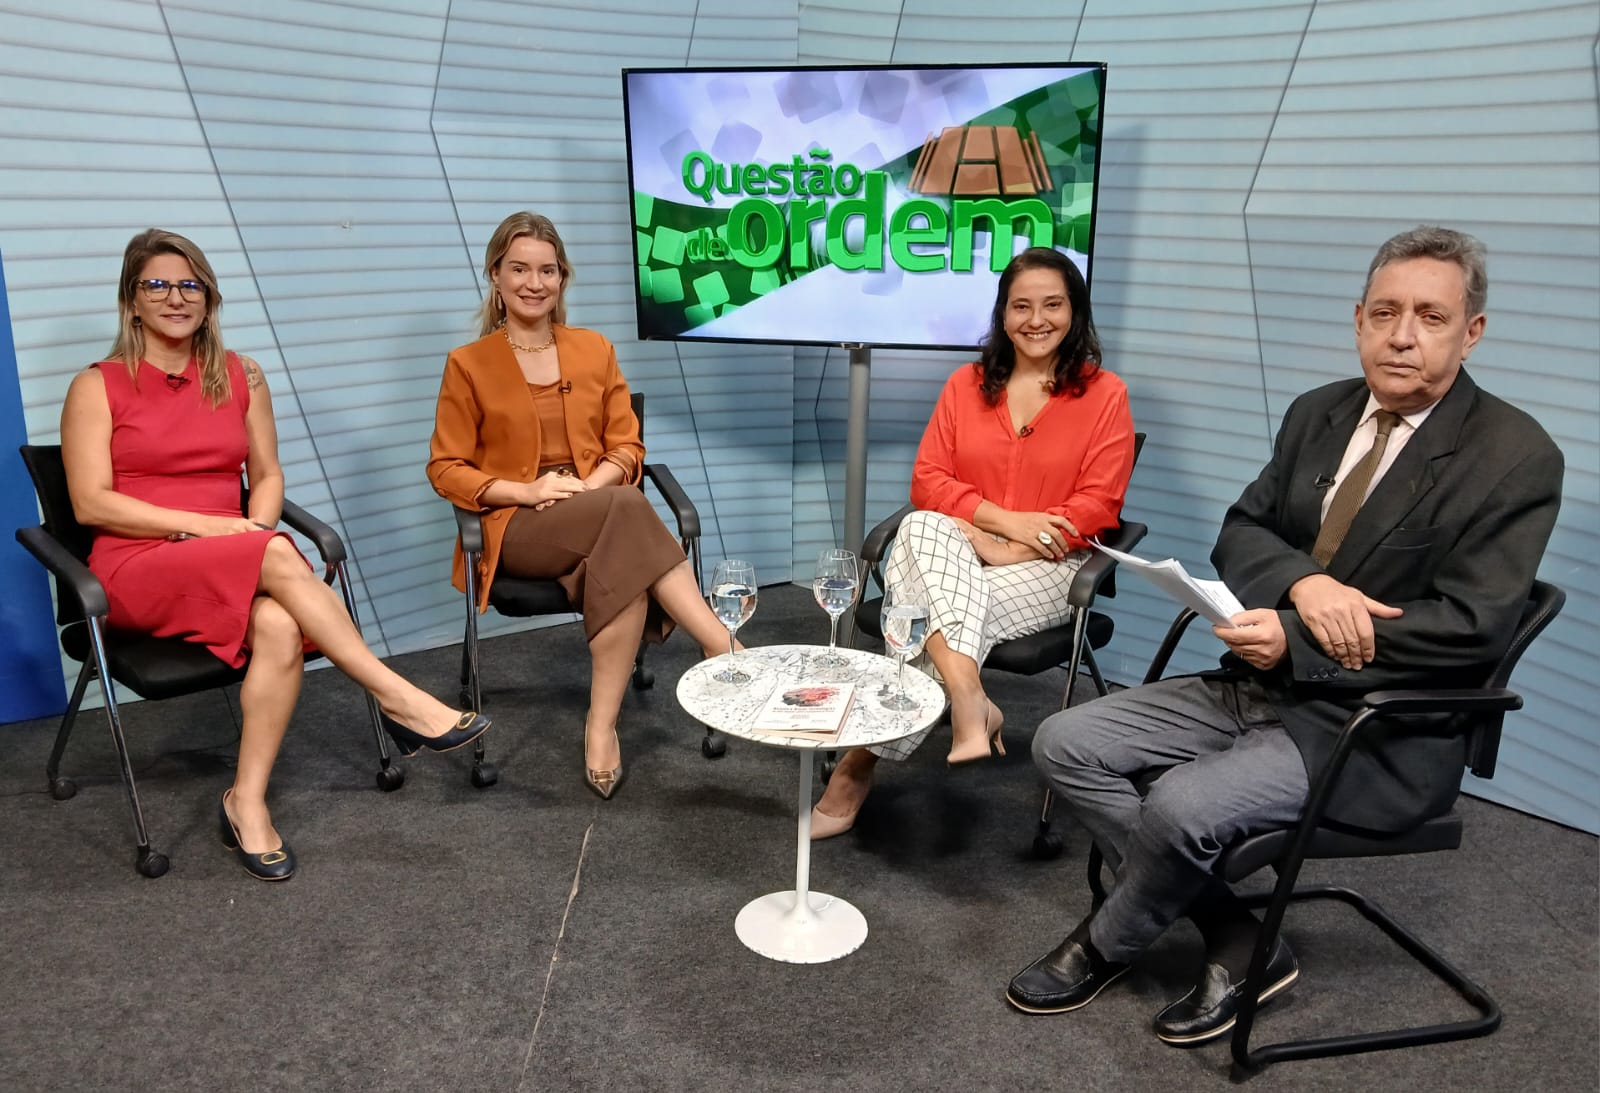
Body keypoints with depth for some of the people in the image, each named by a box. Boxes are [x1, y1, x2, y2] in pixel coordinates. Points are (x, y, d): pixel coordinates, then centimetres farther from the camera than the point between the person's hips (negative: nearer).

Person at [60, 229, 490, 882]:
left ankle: (247, 803, -25)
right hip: (135, 570, -3)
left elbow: (267, 475, 15)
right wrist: (208, 525, -14)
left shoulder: (240, 377, 15)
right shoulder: (98, 387, 5)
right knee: (278, 556, -34)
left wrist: (255, 527, -7)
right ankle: (400, 701, -31)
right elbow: (91, 504, -4)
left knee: (279, 625, -34)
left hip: (234, 571, 3)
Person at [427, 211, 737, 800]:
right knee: (626, 508, -36)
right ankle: (726, 649, -36)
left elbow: (627, 447, 11)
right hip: (517, 529, -3)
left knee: (622, 561, -37)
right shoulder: (469, 364, 5)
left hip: (599, 516, 3)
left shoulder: (595, 350, 14)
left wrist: (589, 487, -11)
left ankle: (602, 728, -31)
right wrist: (528, 491, -14)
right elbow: (446, 469, 2)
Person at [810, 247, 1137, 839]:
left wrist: (1003, 550, -16)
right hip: (950, 550, 3)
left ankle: (859, 764, -22)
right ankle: (968, 701, -42)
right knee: (925, 527, -33)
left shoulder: (1104, 394, 2)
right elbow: (927, 481, 4)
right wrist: (1004, 520, -13)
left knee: (935, 613, -29)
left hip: (1044, 568, -3)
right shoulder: (966, 384, 12)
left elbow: (1096, 507, -6)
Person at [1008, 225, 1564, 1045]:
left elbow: (1471, 624, -17)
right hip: (1254, 687, 7)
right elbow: (1240, 533, 7)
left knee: (1183, 806, -29)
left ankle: (1104, 946, 6)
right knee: (1066, 743, -5)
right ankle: (1239, 944, 1)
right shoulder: (1318, 413, 9)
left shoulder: (1516, 455, -10)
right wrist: (1304, 582, -17)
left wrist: (1295, 641, -23)